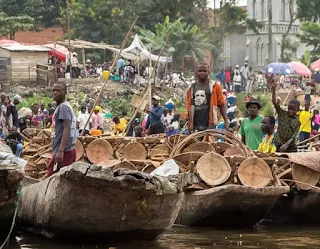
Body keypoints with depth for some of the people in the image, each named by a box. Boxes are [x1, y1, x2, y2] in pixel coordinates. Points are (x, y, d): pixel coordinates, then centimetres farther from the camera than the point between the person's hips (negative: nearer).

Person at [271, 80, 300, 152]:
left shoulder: (297, 122, 1)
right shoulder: (282, 114, 2)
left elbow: (294, 135, -8)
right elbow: (274, 102, -9)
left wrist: (286, 144, -24)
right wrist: (273, 90, -22)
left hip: (290, 147, 0)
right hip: (279, 145, 0)